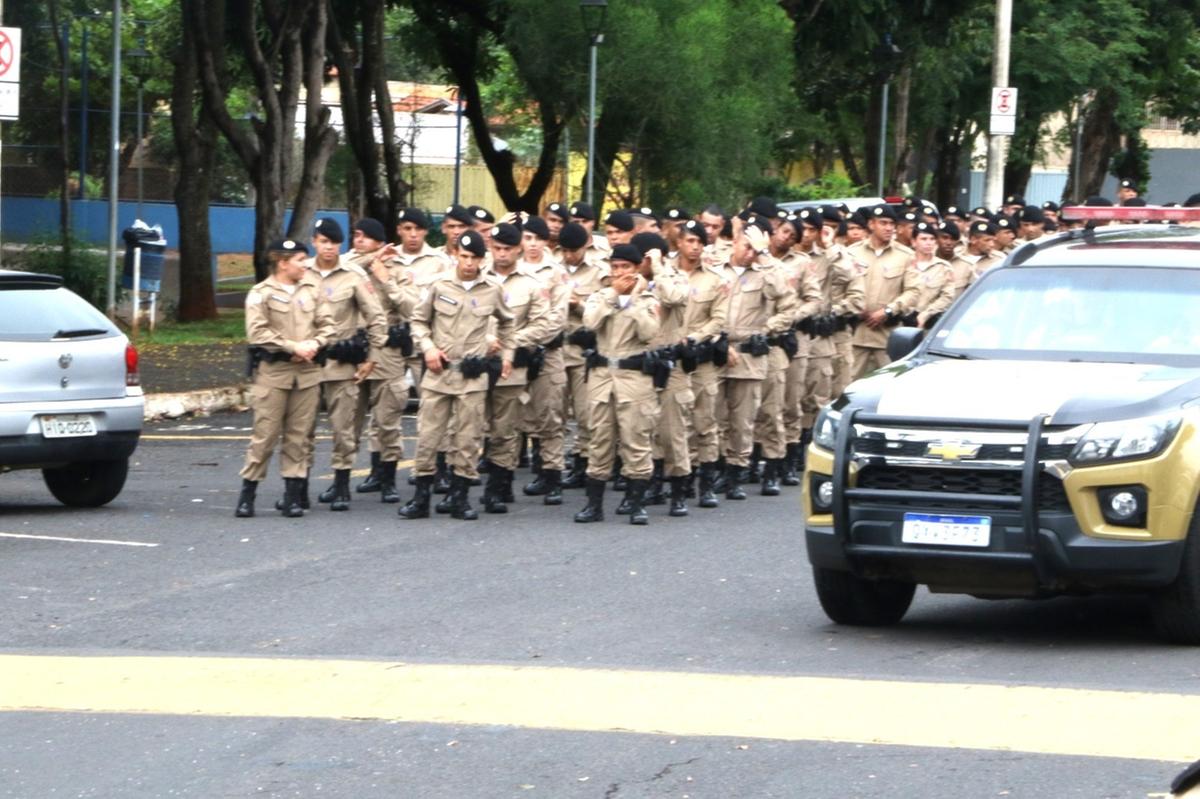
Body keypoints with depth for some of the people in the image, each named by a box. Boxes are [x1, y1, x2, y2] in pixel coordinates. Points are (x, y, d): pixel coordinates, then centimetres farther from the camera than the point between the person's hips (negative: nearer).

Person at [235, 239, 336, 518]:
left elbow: (326, 324, 13)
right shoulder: (261, 294, -2)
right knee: (265, 434, -5)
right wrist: (294, 347, -13)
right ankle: (247, 493, 3)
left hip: (307, 371, 4)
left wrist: (315, 343, -7)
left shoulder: (312, 289, 13)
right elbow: (257, 333, -11)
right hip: (273, 372, -4)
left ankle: (293, 494, 8)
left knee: (299, 435, 4)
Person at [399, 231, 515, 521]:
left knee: (468, 437, 2)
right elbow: (418, 320, 8)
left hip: (473, 375, 1)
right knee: (427, 434, -1)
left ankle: (459, 497, 10)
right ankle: (421, 497, 5)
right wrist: (427, 347, -7)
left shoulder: (493, 291, 3)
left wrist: (507, 353, 13)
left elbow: (506, 323, 21)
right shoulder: (439, 286, -1)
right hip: (439, 371, -1)